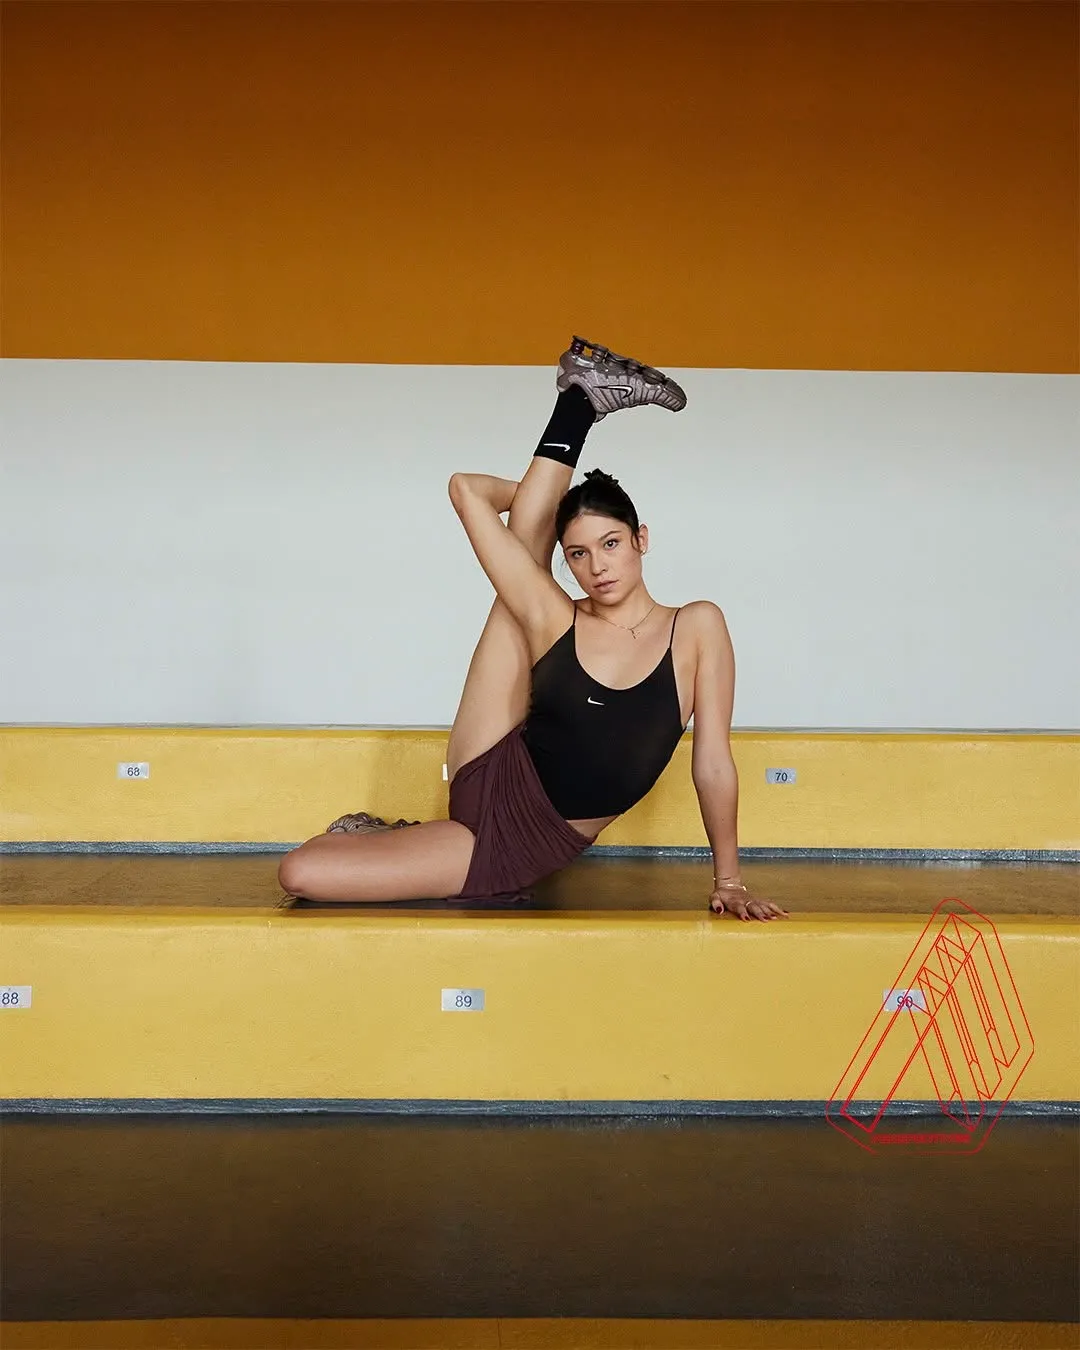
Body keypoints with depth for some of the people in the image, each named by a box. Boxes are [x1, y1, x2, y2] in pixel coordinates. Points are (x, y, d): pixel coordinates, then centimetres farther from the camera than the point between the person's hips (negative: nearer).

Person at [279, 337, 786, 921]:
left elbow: (714, 764, -5)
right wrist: (555, 495, 8)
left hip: (535, 850, -1)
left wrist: (728, 883, -5)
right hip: (491, 782, 2)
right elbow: (466, 489, -8)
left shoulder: (696, 629, -8)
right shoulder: (553, 620, -8)